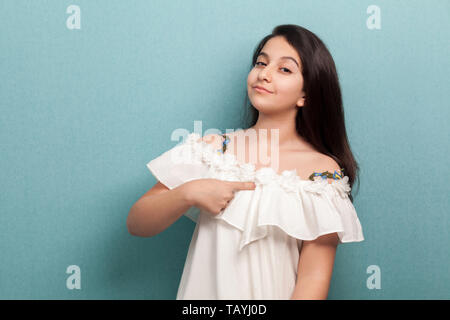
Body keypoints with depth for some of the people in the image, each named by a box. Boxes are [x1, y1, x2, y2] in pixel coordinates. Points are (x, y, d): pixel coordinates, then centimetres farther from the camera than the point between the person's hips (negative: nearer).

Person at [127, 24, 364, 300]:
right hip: (206, 291, 2)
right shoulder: (211, 149, 4)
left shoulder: (324, 172, -3)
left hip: (273, 295, -2)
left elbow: (315, 276, -5)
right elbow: (136, 224, 4)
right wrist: (188, 193, -11)